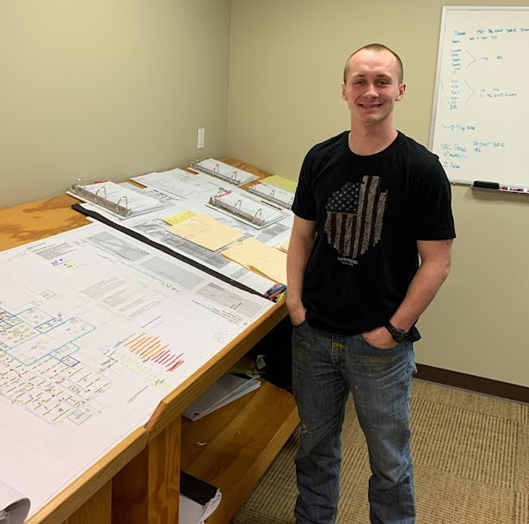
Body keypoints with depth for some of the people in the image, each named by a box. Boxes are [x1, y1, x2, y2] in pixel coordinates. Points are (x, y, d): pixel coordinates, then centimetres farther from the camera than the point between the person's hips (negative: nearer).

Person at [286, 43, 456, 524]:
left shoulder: (421, 168, -12)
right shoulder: (320, 159, 0)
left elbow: (437, 261, -10)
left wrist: (395, 329, -13)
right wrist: (295, 299, -2)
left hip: (380, 343, -3)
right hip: (314, 332, 4)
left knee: (389, 457, 13)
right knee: (315, 441, 20)